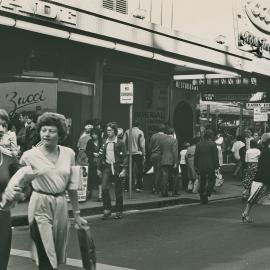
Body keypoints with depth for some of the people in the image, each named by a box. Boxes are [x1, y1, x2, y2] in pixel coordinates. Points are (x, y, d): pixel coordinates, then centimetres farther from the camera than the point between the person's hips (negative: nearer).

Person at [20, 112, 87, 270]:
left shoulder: (69, 154, 2)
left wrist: (77, 214, 10)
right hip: (40, 205, -3)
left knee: (58, 255, 15)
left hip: (61, 205, 4)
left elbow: (72, 186, 8)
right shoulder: (30, 155, -7)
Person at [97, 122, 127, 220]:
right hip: (107, 167, 3)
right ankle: (107, 210, 3)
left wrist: (124, 170, -12)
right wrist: (99, 168, 11)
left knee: (118, 191, 3)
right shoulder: (104, 143, 10)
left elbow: (124, 157, -5)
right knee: (104, 188, -8)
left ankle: (119, 211, 14)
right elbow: (101, 156, 14)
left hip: (117, 167, -3)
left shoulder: (120, 143, -3)